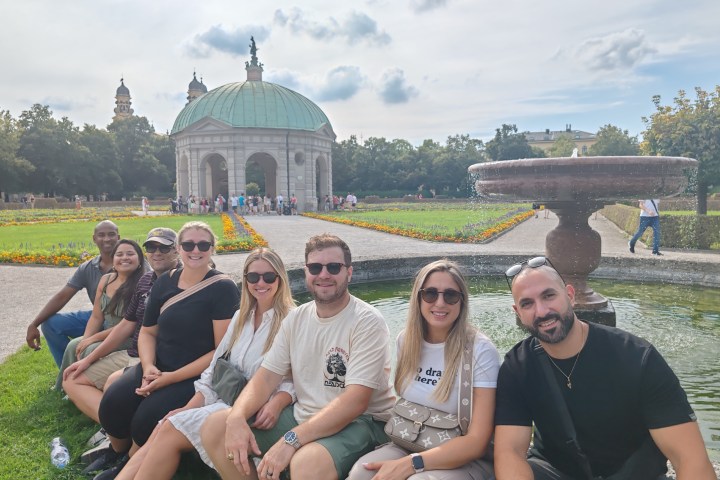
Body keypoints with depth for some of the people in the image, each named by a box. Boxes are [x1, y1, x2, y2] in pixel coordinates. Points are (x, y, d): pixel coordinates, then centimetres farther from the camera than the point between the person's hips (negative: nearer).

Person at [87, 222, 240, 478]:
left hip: (198, 376, -5)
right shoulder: (165, 282, 7)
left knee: (147, 418, -24)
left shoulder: (223, 288, -12)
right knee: (112, 403, -17)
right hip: (158, 367, 5)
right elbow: (147, 332, 13)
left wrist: (172, 378, -19)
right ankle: (117, 453, 16)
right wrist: (148, 367, -9)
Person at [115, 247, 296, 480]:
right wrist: (189, 408, 1)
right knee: (160, 433, -16)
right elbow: (216, 367, 12)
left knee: (172, 430, -21)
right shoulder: (240, 317, 15)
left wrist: (276, 404, -32)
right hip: (224, 400, 6)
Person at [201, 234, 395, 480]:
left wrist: (291, 440, -31)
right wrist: (237, 417, -18)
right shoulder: (297, 317, 6)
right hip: (302, 414, 7)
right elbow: (267, 375, 3)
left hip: (359, 421, -6)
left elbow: (355, 401, -24)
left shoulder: (368, 322, -15)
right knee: (214, 427, -2)